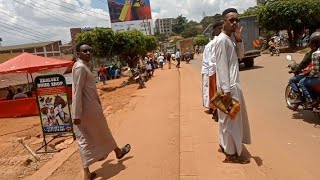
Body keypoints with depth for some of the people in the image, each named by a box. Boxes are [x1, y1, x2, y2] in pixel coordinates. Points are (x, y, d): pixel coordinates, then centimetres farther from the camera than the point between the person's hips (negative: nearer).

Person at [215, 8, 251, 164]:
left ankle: (224, 144, 32)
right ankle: (231, 154, 11)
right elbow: (221, 66, -21)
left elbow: (240, 56, 14)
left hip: (233, 84, 10)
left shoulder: (230, 39, 13)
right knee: (231, 119, -1)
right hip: (229, 86, -10)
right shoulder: (222, 40, -15)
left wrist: (239, 40, -1)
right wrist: (226, 90, -23)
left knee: (228, 118, 18)